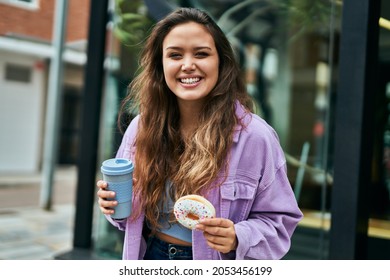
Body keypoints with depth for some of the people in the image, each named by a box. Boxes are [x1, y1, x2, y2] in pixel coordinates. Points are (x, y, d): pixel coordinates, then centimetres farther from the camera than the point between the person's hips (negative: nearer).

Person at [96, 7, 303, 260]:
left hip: (214, 263, -3)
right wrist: (115, 202, -14)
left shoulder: (256, 137, -20)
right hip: (149, 255, 4)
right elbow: (134, 211, 6)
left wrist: (238, 238, -29)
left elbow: (279, 221, -12)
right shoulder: (141, 128, -8)